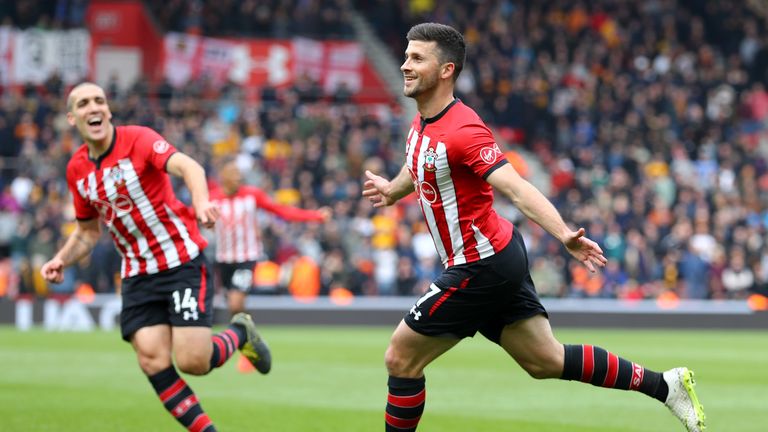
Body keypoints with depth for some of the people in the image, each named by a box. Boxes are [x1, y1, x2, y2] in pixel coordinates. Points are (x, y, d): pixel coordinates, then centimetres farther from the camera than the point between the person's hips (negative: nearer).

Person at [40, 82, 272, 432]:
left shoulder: (138, 139, -13)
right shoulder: (77, 169, 4)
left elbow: (187, 166, -32)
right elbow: (88, 231, 19)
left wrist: (201, 202, -53)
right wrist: (61, 261, 0)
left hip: (183, 262, -5)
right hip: (138, 275, 5)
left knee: (192, 361, -13)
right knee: (153, 363, -12)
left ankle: (240, 333, 20)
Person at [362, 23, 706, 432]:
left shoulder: (462, 130, -22)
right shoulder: (422, 122, 7)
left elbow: (516, 188, -32)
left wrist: (563, 234, -44)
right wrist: (392, 189, 16)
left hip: (482, 267, -9)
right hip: (500, 259, 9)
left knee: (401, 359, -3)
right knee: (547, 361, 15)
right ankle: (665, 385, 20)